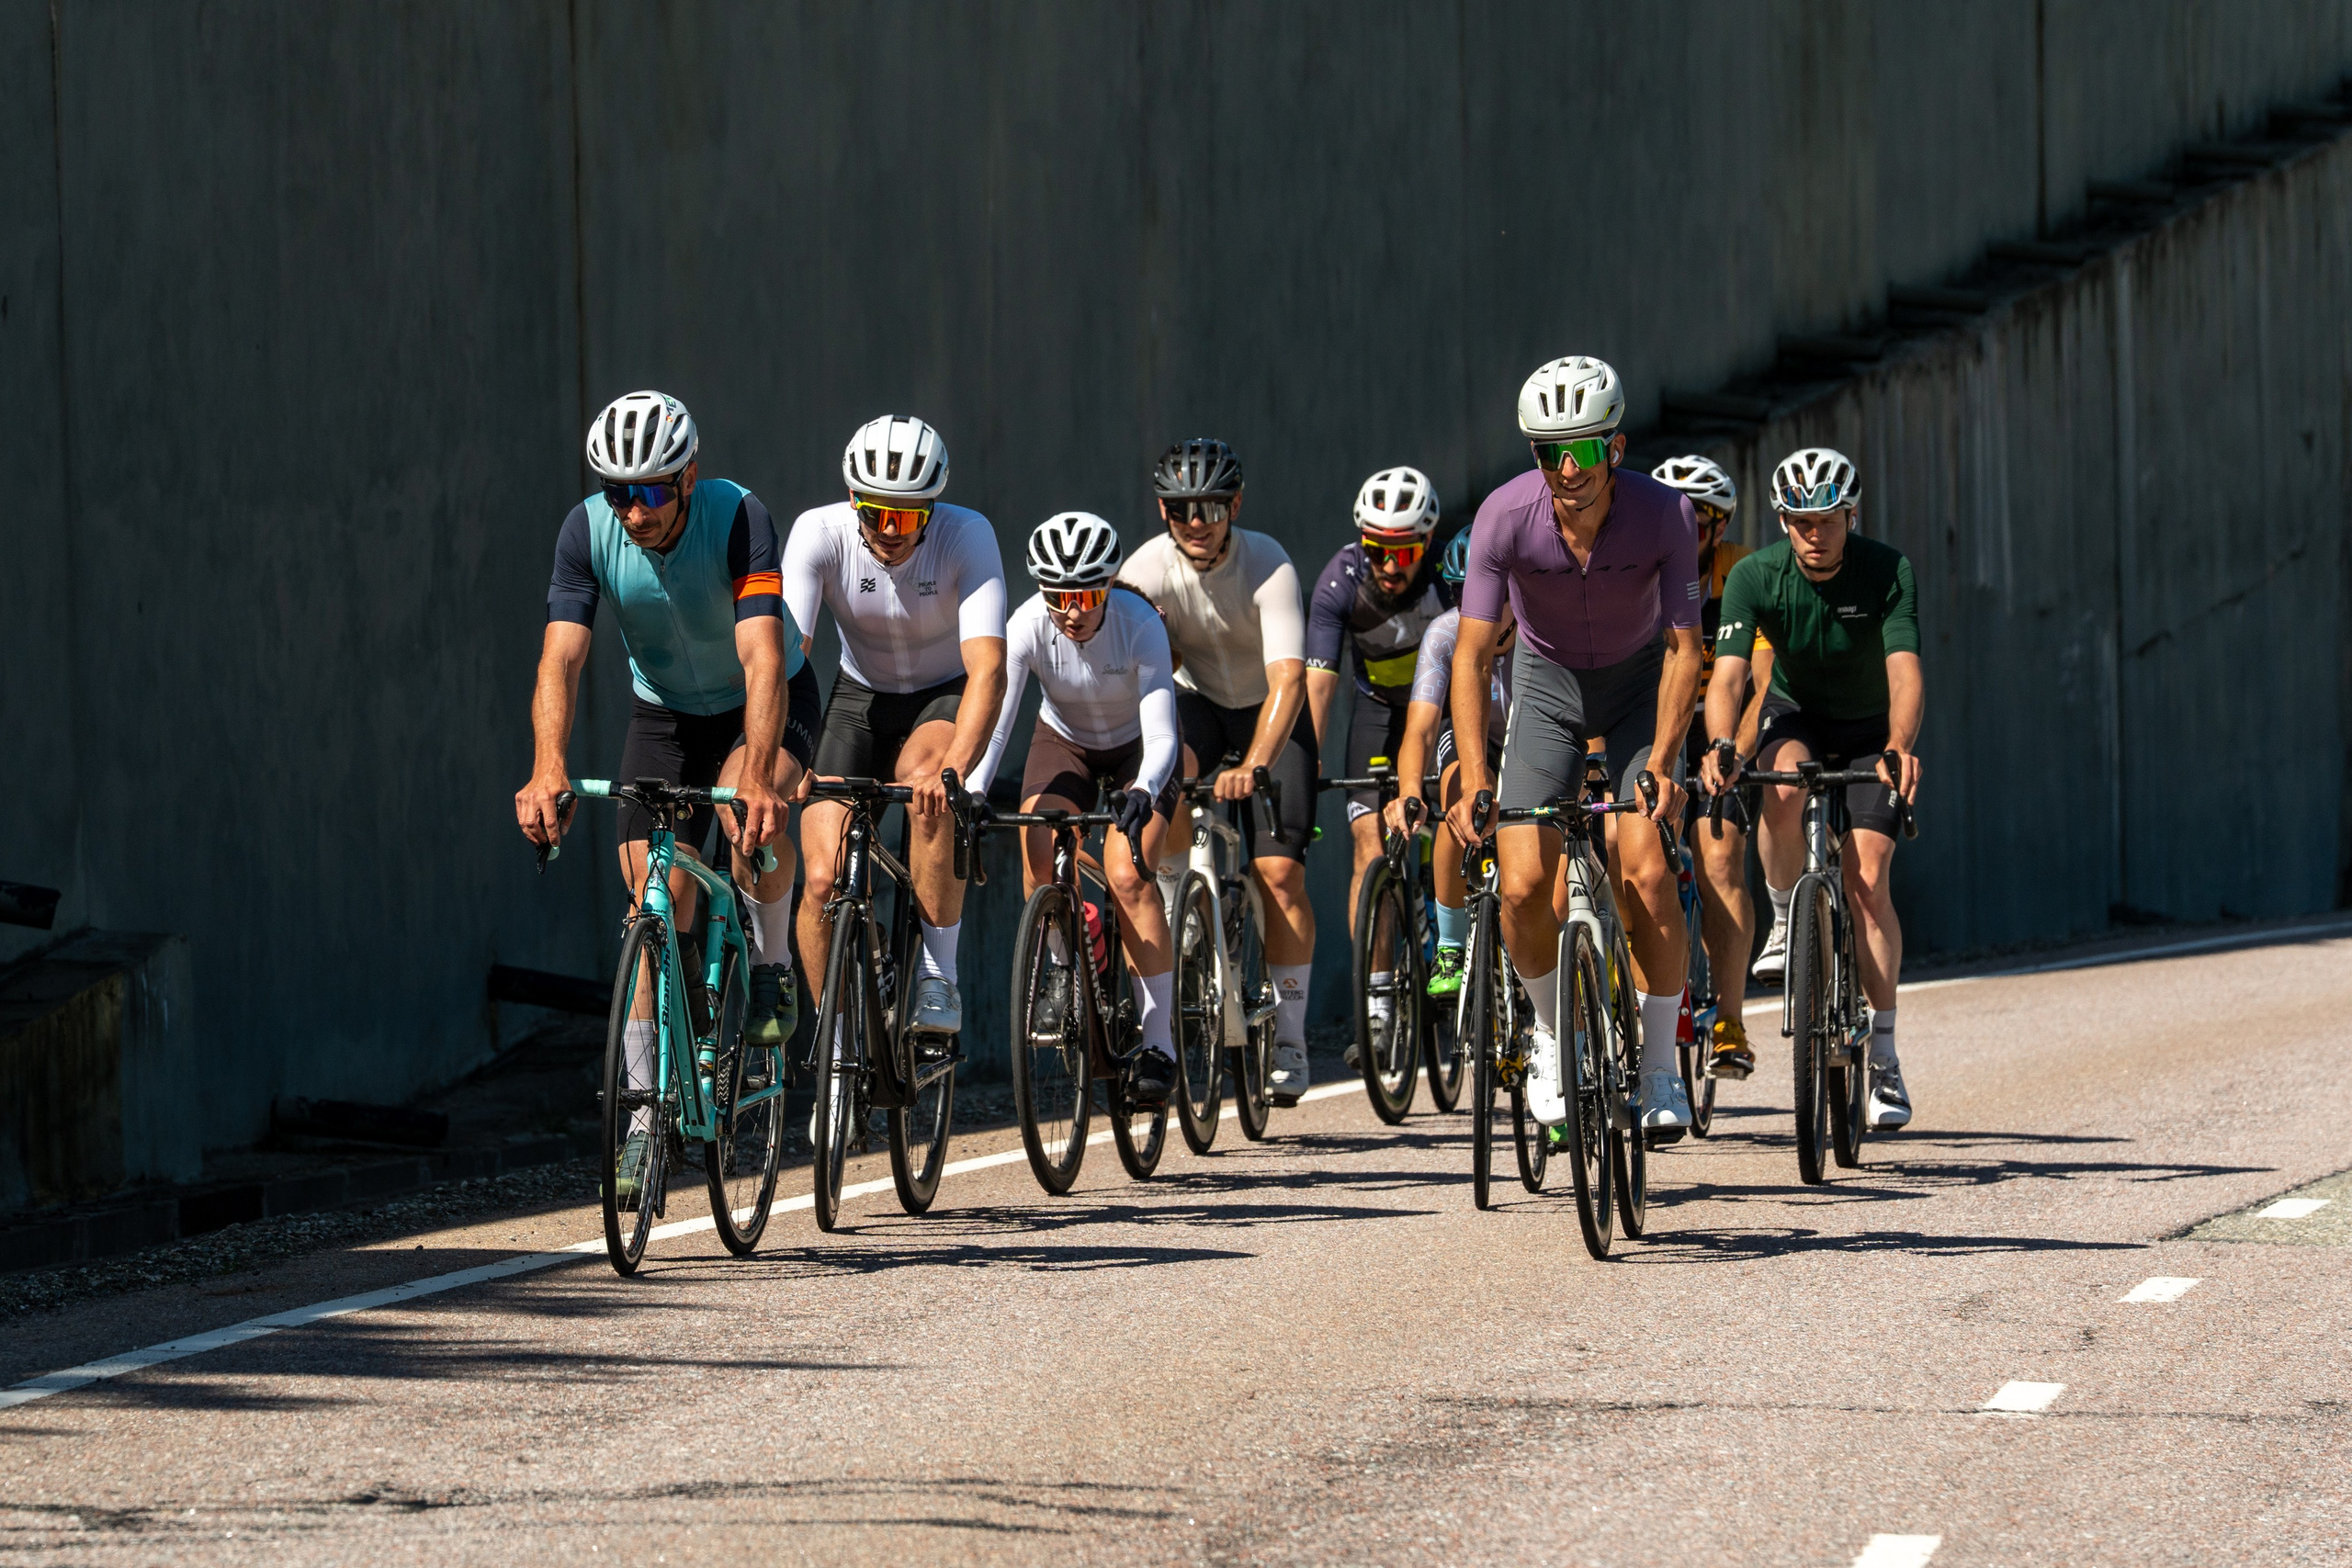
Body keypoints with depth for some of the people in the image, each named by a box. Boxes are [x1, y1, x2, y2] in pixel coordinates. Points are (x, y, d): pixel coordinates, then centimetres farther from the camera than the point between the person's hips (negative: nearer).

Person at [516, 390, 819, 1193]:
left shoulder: (740, 519, -32)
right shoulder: (589, 531, -23)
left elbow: (762, 657, -43)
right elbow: (560, 659, -31)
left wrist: (756, 776, -57)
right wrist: (548, 767, -49)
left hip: (765, 704, -3)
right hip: (664, 712, 3)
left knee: (751, 815, -35)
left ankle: (774, 965, -8)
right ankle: (643, 1113, 3)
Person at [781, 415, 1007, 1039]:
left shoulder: (968, 536, -27)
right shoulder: (820, 532, -23)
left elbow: (988, 668, -38)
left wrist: (954, 768, -54)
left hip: (945, 699, -2)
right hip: (860, 697, 2)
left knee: (925, 784, -36)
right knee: (825, 878, -15)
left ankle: (938, 977, -22)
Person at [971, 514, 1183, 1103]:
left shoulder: (1140, 626, -32)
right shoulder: (1027, 627, -27)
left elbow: (1162, 736, -36)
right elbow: (992, 722, -31)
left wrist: (1143, 792, -55)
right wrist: (970, 792, -48)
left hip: (1137, 749, -2)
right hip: (1064, 742, 2)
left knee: (1127, 875, -24)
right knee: (1038, 851, -27)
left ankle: (1158, 1041, -16)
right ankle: (1064, 965, 2)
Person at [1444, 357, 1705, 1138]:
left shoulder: (1665, 516, -28)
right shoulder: (1506, 517, -27)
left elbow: (1684, 648, -20)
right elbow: (1470, 654, -26)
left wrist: (1661, 763, -31)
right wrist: (1473, 777, -36)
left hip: (1639, 681, -1)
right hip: (1548, 681, 1)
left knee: (1645, 873, -17)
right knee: (1523, 885, -14)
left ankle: (1660, 1071, -3)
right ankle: (1552, 1031, 14)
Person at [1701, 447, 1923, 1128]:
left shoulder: (1886, 571, -24)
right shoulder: (1756, 577, -22)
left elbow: (1904, 670, -35)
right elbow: (1728, 673, -31)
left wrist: (1898, 749, -54)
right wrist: (1720, 746, -51)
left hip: (1871, 732, -1)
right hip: (1797, 718, 1)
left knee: (1868, 881, -15)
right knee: (1784, 784, -37)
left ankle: (1882, 1055, -9)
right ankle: (1786, 918, -11)